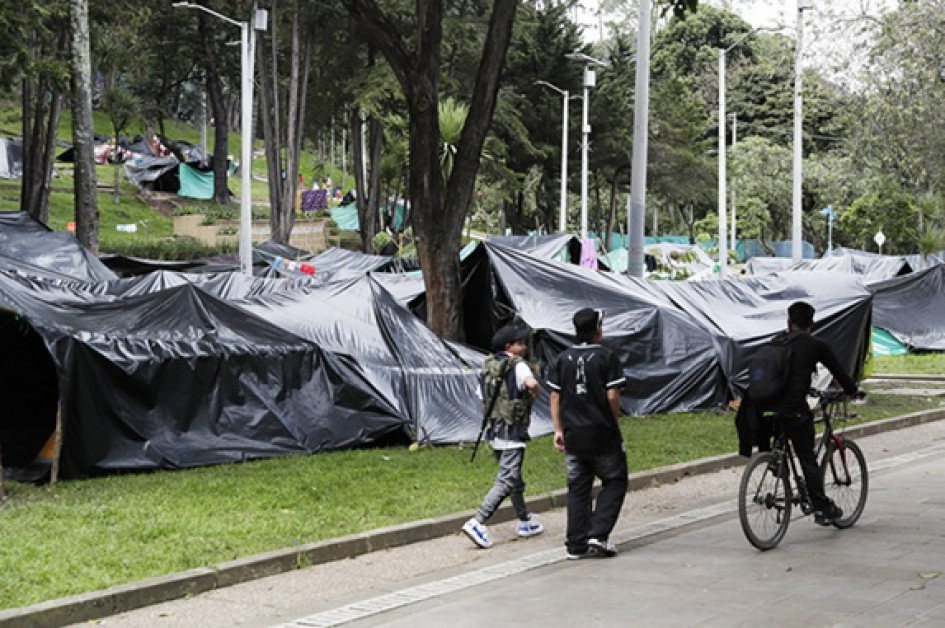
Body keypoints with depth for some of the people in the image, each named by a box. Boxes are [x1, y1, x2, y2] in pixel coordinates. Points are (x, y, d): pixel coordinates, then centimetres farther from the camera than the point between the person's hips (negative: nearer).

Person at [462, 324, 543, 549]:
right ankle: (478, 523, -17)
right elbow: (531, 383, -32)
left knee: (514, 480, 20)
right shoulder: (517, 365, -12)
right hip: (512, 433, -9)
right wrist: (534, 394, -11)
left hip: (494, 432, 9)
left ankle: (526, 522, 32)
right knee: (506, 481, -8)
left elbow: (483, 398, 17)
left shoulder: (490, 366, 11)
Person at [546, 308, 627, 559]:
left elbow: (555, 397, 5)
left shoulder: (562, 360, 5)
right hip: (602, 434, -4)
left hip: (573, 435, 4)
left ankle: (576, 544, 10)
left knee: (577, 488, 11)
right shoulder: (607, 357, -8)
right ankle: (598, 534, -5)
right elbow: (612, 397, -12)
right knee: (615, 482, 9)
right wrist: (613, 423, 3)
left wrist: (559, 430, 9)